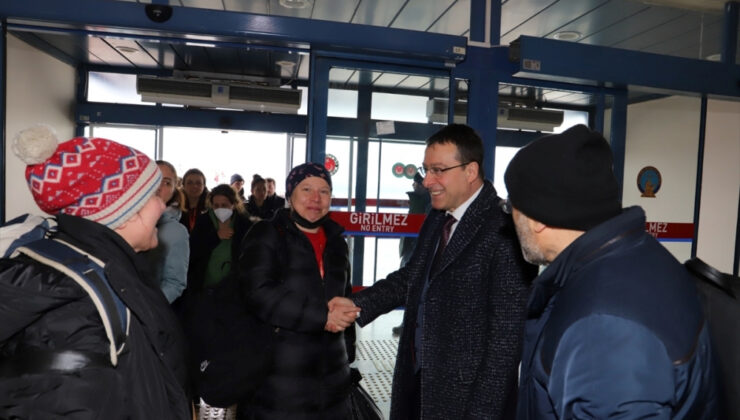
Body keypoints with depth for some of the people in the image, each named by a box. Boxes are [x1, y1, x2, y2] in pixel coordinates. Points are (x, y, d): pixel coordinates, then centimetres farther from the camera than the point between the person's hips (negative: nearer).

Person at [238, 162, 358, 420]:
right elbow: (259, 294, -18)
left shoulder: (336, 241, 12)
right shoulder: (266, 235, -5)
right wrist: (321, 316, -22)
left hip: (331, 370, 6)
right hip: (280, 372, -5)